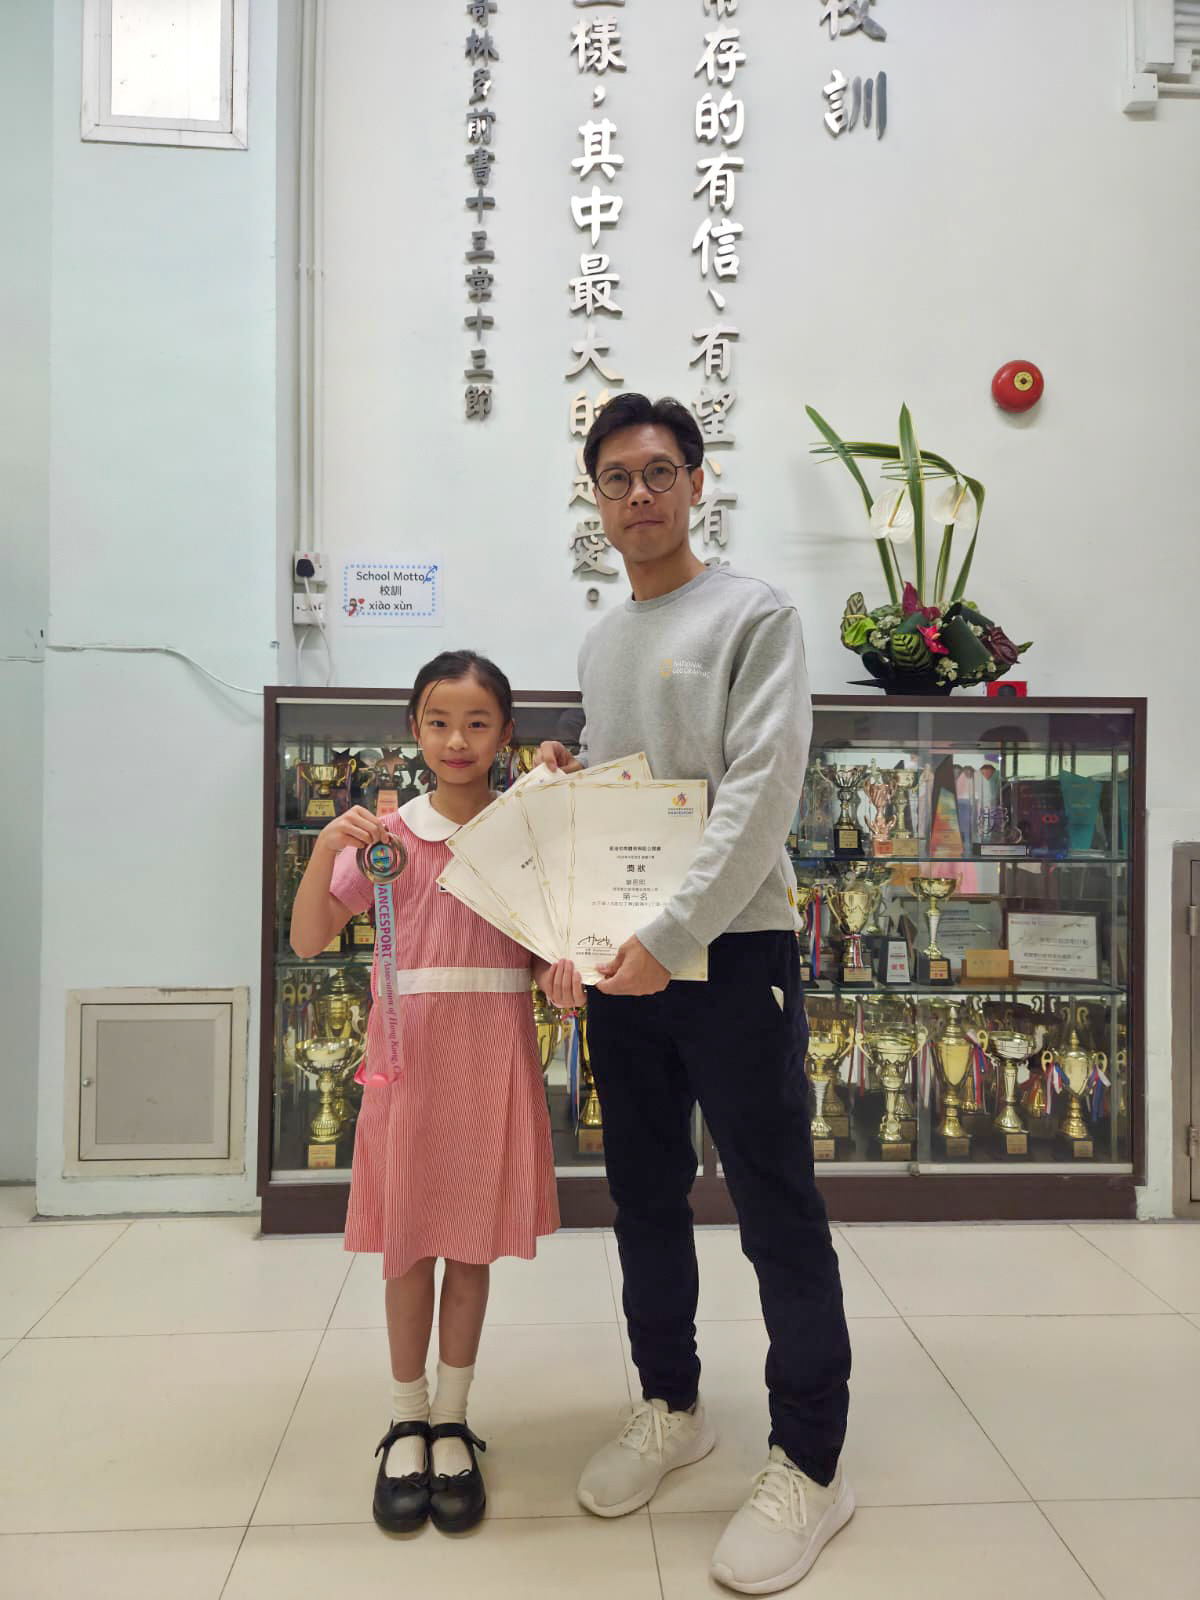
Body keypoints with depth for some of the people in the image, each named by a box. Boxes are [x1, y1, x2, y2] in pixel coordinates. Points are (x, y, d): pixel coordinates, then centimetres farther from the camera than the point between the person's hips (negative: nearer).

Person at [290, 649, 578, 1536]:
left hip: (496, 1054, 1)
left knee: (473, 1243, 10)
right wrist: (327, 848, -18)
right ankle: (407, 1424, 30)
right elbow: (308, 939, -4)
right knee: (407, 1242, 10)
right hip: (409, 1053, 0)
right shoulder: (388, 833, -1)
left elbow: (547, 947, 8)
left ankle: (453, 1423, 29)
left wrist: (560, 975, -14)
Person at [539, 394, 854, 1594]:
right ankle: (670, 1407, 33)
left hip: (731, 951, -6)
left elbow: (761, 793, -15)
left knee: (777, 1210, 1)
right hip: (621, 957, 7)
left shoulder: (754, 616, -4)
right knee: (645, 1195, 15)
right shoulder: (599, 641, 17)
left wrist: (672, 936, -21)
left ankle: (810, 1465, 17)